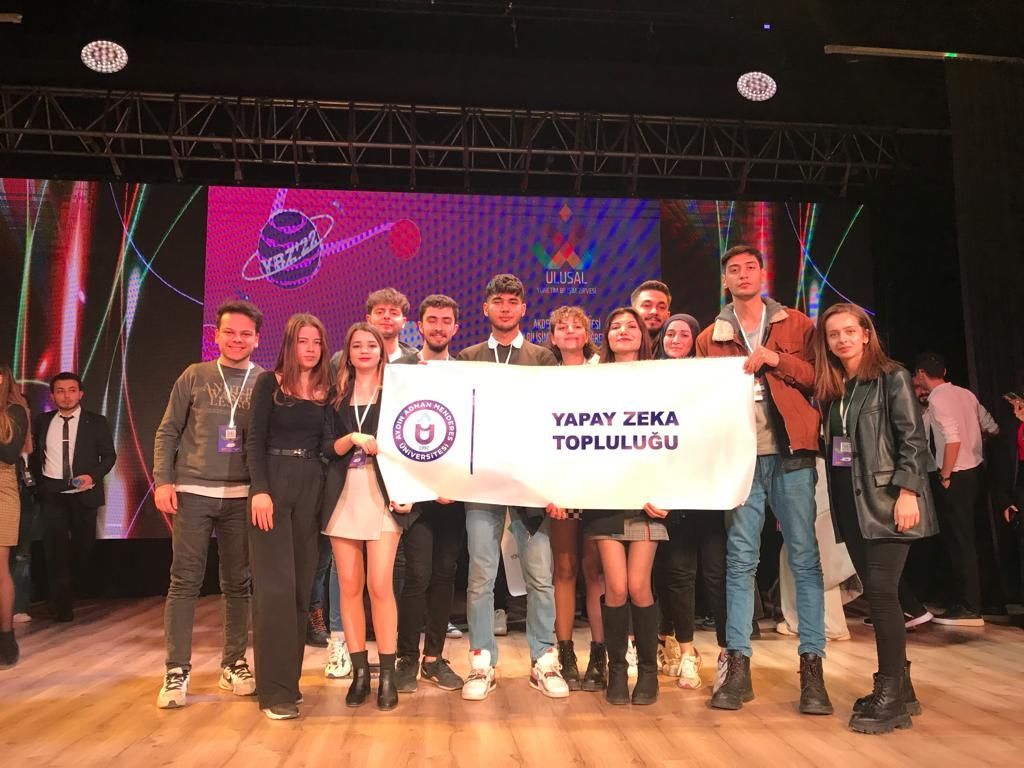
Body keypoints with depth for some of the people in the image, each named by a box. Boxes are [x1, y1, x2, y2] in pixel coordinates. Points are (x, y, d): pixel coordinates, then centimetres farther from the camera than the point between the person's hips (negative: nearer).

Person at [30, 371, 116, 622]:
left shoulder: (96, 422, 0)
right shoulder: (42, 421, 6)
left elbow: (109, 455, 0)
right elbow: (34, 454, 13)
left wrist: (93, 476, -15)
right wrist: (38, 480, 1)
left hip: (84, 493, -1)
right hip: (52, 494, 1)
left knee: (84, 546, 10)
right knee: (56, 548, -4)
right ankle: (61, 606, 3)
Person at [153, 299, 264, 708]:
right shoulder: (194, 376, 4)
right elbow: (167, 432, 5)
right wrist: (162, 481, -4)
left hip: (242, 495, 1)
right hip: (192, 491, 0)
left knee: (238, 582, 7)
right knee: (185, 581, 0)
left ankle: (234, 663, 19)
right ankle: (177, 671, 8)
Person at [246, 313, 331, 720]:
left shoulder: (327, 389, 11)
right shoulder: (269, 382, 1)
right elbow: (255, 440, -5)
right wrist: (259, 489, -15)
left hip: (312, 487, 4)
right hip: (273, 483, -4)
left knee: (302, 586, 5)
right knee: (275, 586, -6)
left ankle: (291, 677, 16)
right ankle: (275, 689, 0)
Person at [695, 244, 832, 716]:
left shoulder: (796, 325, 10)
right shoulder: (710, 339, 13)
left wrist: (776, 359, -9)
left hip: (791, 454, -1)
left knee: (805, 558, 1)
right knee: (739, 561, 2)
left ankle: (812, 667, 8)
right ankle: (737, 667, 7)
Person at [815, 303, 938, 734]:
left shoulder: (893, 378, -4)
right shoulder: (829, 388, 13)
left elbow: (913, 439, -10)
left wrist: (908, 492, -19)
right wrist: (837, 500, 9)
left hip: (886, 501, -6)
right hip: (850, 504, 6)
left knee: (881, 592, -9)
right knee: (876, 594, 10)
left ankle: (891, 696, 0)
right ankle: (899, 687, 21)